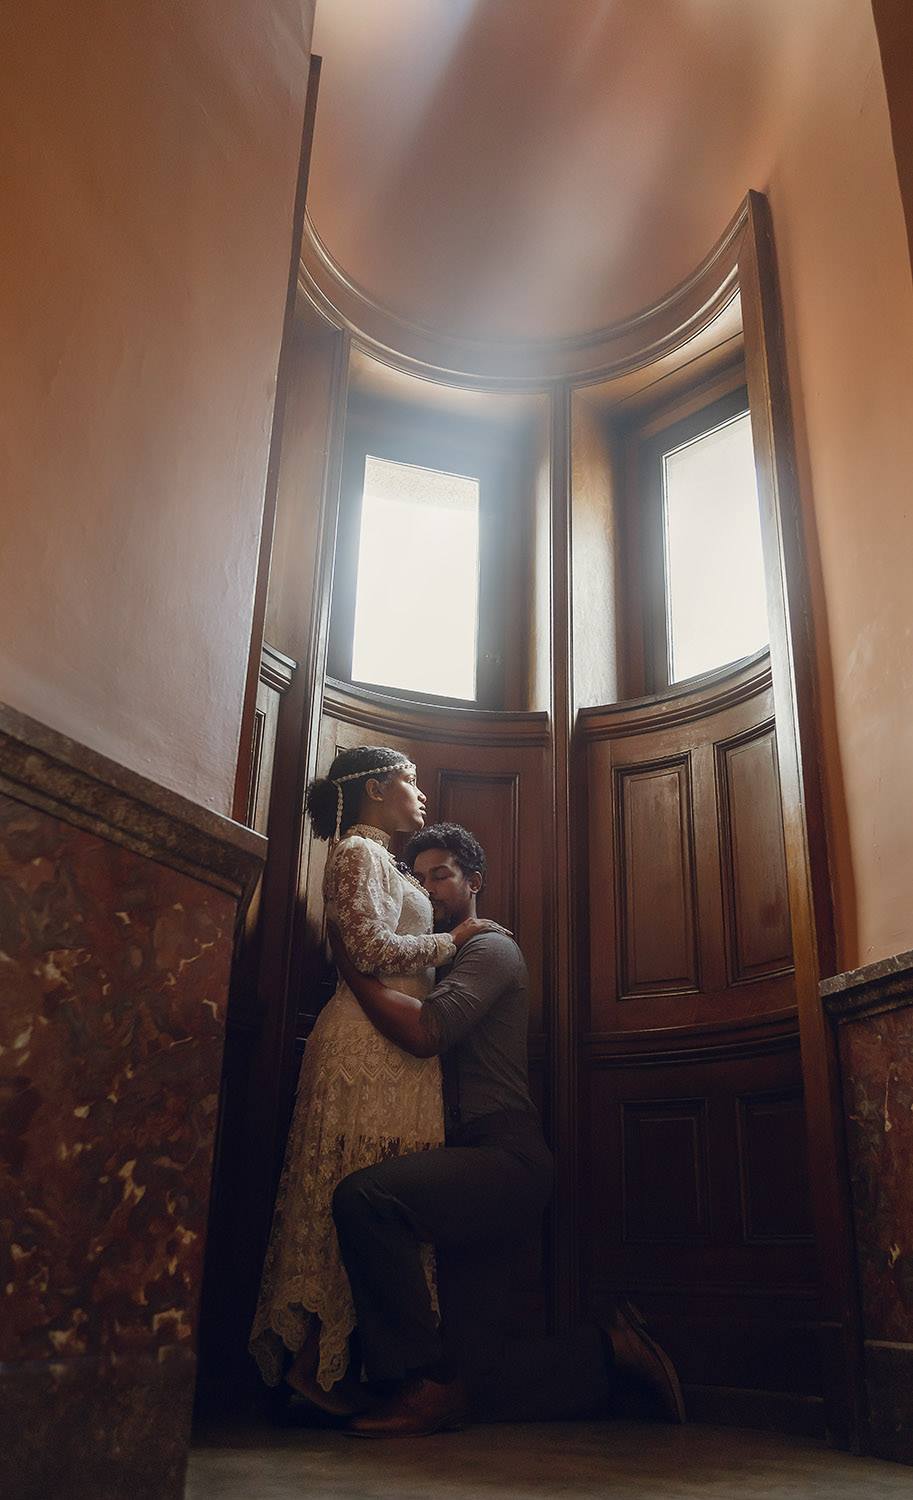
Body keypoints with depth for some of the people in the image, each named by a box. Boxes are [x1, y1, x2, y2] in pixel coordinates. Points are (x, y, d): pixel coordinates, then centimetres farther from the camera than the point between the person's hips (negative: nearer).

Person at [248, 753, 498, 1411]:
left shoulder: (377, 858, 27)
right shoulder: (358, 851, -4)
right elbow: (373, 947, -15)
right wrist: (450, 941, -3)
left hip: (393, 1041, 9)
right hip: (373, 1041, -9)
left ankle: (309, 1357, 6)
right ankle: (314, 1363, -6)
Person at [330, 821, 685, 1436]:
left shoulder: (491, 948, -1)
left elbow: (425, 1031, -19)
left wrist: (350, 965, -11)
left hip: (504, 1156, -9)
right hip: (471, 1175, 9)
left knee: (365, 1196, -33)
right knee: (478, 1380, 4)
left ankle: (421, 1384, -21)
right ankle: (611, 1353, 21)